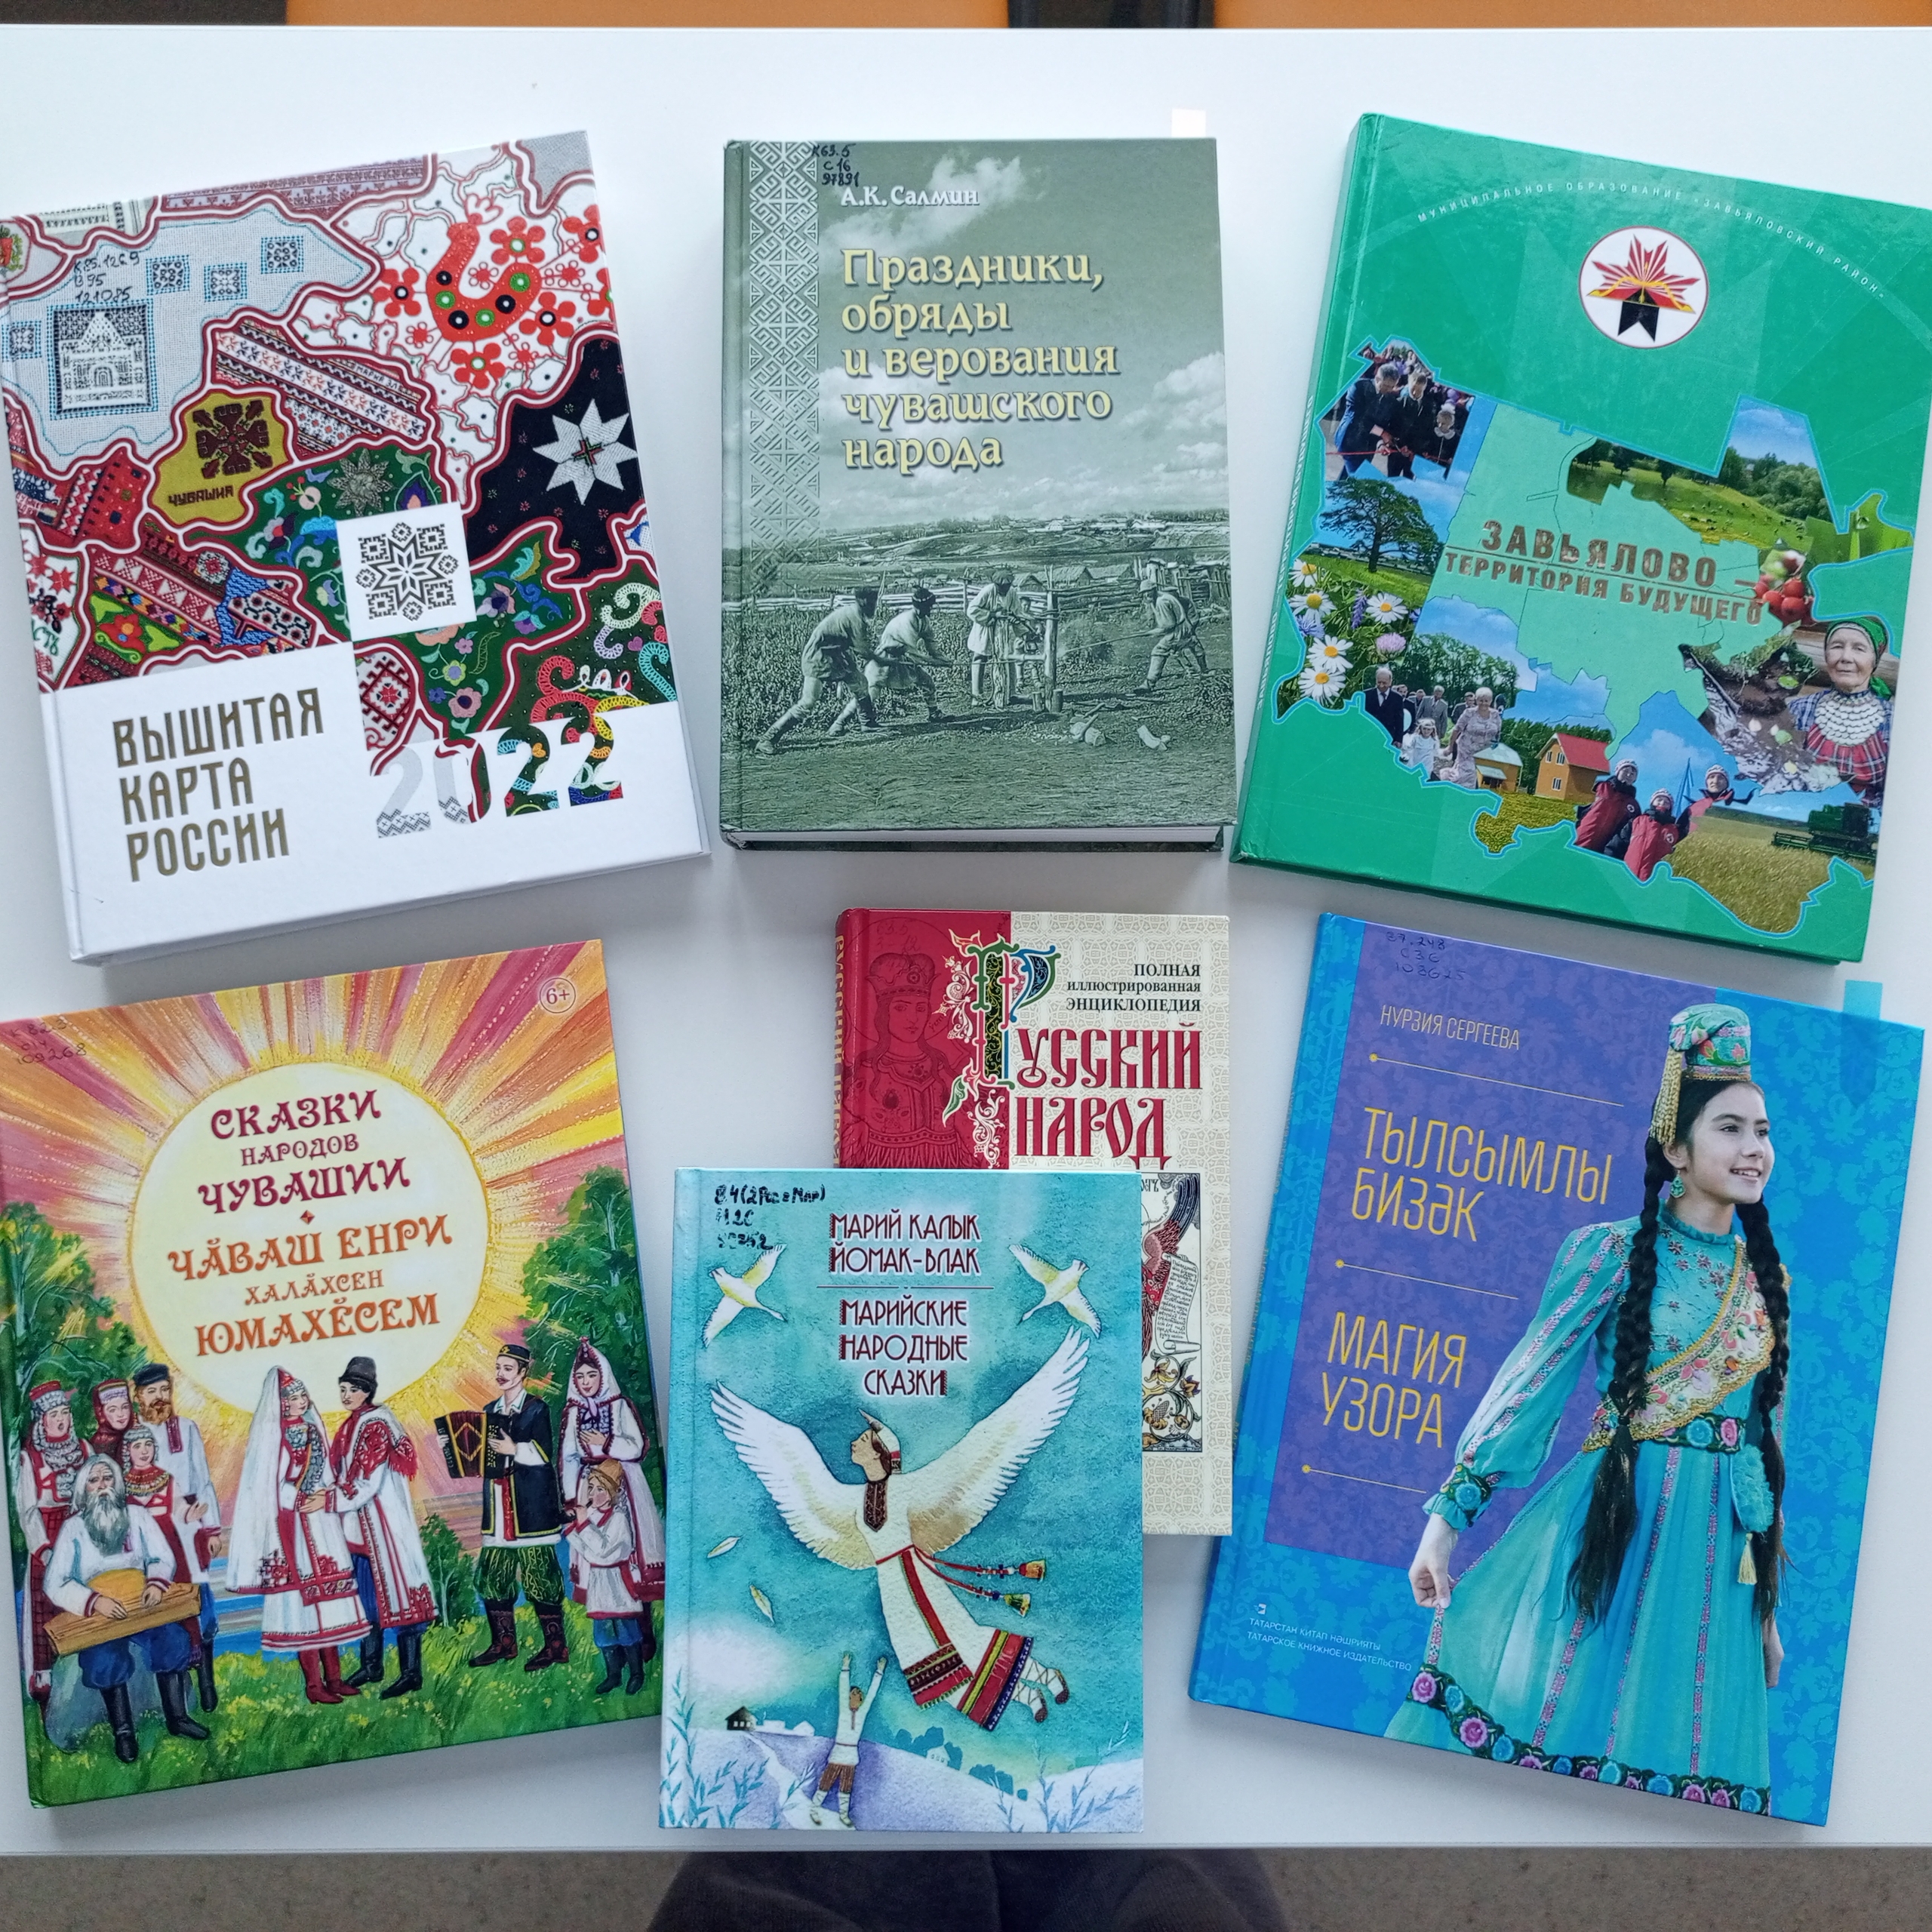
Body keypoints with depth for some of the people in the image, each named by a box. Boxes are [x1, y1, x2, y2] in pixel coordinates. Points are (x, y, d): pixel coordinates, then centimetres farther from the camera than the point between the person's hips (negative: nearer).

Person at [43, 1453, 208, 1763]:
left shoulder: (138, 1517, 8)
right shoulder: (73, 1528, -1)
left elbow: (164, 1559, 7)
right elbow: (55, 1584, -9)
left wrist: (157, 1582, -17)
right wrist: (94, 1601, -26)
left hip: (141, 1606, 3)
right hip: (93, 1614, -2)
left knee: (173, 1639, -24)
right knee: (107, 1657, -32)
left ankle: (177, 1717, -13)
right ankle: (123, 1731, -16)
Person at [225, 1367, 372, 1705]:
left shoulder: (312, 1429, 12)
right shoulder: (275, 1436, -9)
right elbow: (272, 1488, -13)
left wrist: (328, 1498, 0)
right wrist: (307, 1501, -14)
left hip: (322, 1520, 7)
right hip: (295, 1523, -7)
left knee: (329, 1596, 8)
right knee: (304, 1597, -5)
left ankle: (333, 1676, 14)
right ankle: (313, 1684, 1)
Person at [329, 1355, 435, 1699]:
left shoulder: (375, 1425, -15)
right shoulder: (352, 1425, 12)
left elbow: (369, 1483, -20)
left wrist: (331, 1500, -17)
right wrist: (331, 1498, 2)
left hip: (382, 1522, -9)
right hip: (359, 1524, 9)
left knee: (393, 1588, -5)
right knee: (366, 1592, 14)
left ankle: (411, 1672, -2)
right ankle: (371, 1665, 24)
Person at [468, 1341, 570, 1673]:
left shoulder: (536, 1408, -3)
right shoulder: (490, 1411, 15)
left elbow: (545, 1453, -11)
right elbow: (486, 1455, 20)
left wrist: (514, 1449, -21)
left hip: (531, 1504, -7)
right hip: (498, 1503, 7)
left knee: (537, 1573, -6)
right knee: (492, 1575, 6)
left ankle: (555, 1645, 1)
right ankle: (503, 1643, 17)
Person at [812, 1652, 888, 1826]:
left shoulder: (863, 1711, 5)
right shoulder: (844, 1709, -3)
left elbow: (872, 1692, 5)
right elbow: (843, 1688, -11)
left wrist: (879, 1671, 3)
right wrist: (845, 1668, -19)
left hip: (852, 1755, 3)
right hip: (838, 1753, -3)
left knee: (846, 1787, 12)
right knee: (826, 1783, 0)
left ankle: (844, 1814, 22)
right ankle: (815, 1810, 11)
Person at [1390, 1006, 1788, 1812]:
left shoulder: (1768, 1279, 8)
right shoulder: (1612, 1252, -7)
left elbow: (1767, 1436, 14)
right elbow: (1529, 1384, -6)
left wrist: (1769, 1602, 15)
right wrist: (1449, 1513, -8)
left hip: (1717, 1547, 4)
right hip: (1607, 1525, -4)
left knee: (1668, 1749, 9)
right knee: (1553, 1711, 3)